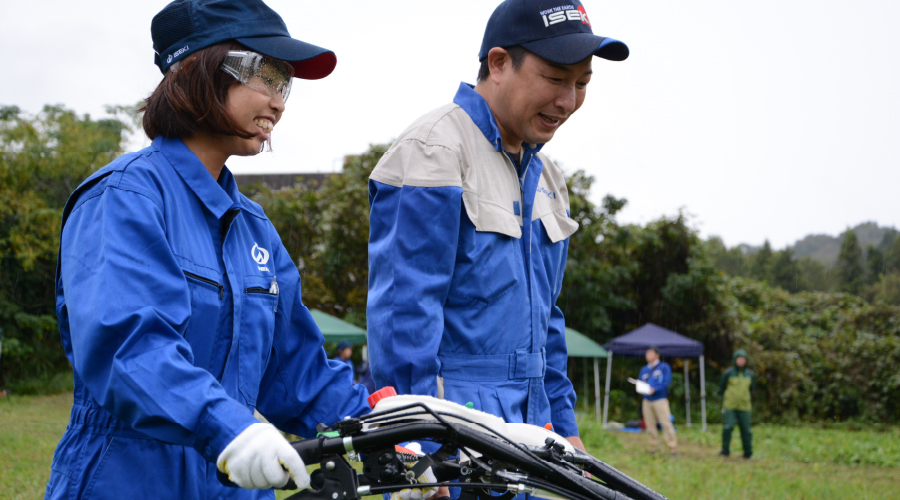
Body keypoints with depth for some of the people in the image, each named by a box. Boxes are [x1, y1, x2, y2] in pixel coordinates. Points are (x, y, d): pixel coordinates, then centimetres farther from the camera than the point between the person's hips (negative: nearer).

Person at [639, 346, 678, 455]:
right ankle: (653, 448, 10)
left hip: (660, 399, -5)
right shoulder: (644, 369, 19)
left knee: (666, 424, -9)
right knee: (650, 425, 3)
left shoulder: (664, 367, 3)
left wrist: (654, 389, -19)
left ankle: (673, 449, -7)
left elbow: (666, 382, -7)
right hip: (647, 400, 5)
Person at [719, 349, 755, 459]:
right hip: (729, 406, -2)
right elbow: (721, 389, 8)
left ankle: (748, 453, 14)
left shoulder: (750, 375, 9)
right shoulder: (728, 373, 0)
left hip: (744, 407, 2)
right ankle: (725, 451, 3)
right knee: (728, 427, -13)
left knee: (746, 429, 2)